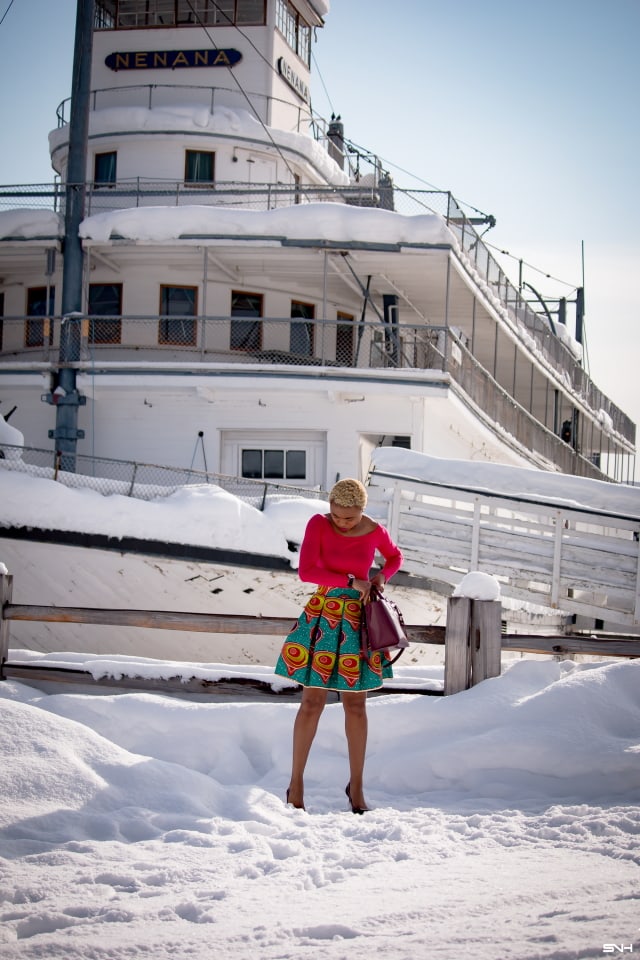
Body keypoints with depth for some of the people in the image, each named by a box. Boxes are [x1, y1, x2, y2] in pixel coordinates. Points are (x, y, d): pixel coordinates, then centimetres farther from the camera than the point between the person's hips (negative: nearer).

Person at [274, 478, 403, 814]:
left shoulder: (375, 531, -3)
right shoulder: (319, 524, -9)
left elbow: (395, 557, 18)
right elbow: (306, 571, -16)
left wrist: (382, 577, -2)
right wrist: (351, 581, -17)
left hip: (359, 619, 2)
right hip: (323, 615, -2)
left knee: (355, 704, 7)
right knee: (312, 701, 0)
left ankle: (356, 785, 18)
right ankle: (296, 783, 11)